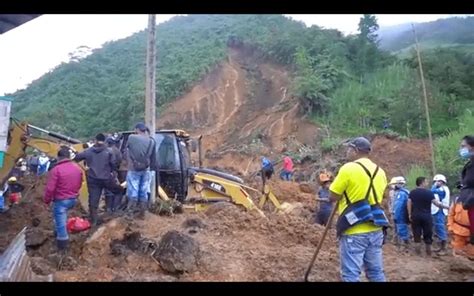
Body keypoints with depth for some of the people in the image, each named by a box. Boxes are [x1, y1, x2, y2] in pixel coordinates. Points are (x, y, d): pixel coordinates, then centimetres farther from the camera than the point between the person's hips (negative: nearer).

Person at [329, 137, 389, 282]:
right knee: (376, 272, 15)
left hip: (354, 231, -7)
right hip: (375, 229, 7)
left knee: (351, 274, 0)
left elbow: (333, 196, -8)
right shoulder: (380, 171, 11)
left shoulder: (348, 168, -11)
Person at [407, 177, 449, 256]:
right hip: (426, 216, -3)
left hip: (415, 216, 3)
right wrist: (446, 207, 0)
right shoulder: (429, 192, -7)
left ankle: (418, 254, 10)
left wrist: (410, 215, 7)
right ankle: (428, 254, 16)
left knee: (417, 235, 8)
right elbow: (437, 203, -10)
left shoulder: (412, 192, 3)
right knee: (428, 236, 9)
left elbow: (409, 203, 2)